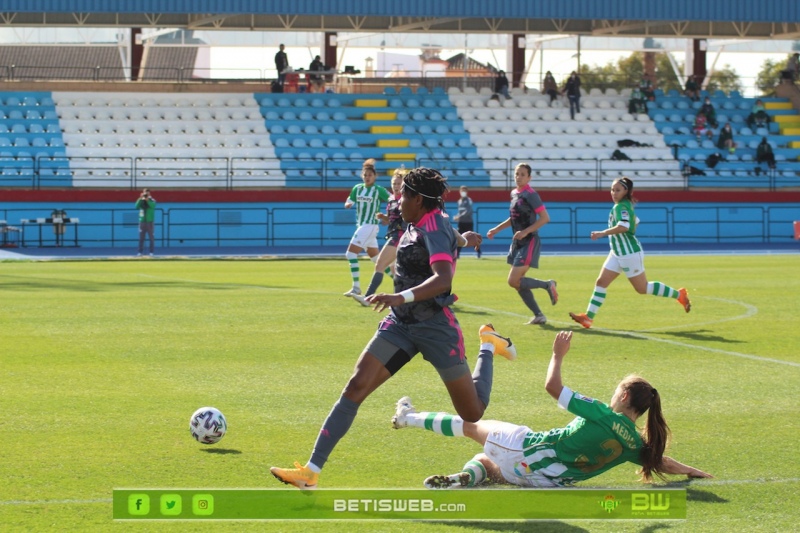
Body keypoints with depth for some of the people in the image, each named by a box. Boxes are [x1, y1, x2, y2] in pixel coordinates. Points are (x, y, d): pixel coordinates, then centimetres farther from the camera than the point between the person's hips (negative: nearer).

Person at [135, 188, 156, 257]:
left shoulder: (152, 200, 3)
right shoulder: (141, 201, 9)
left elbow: (153, 206, -19)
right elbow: (136, 206, -9)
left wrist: (147, 199, -25)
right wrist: (140, 198, -15)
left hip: (150, 221, -2)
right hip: (142, 221, 2)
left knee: (151, 237, -1)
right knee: (141, 237, 2)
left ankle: (151, 252, 3)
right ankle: (140, 251, 5)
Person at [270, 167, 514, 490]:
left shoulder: (434, 229, -19)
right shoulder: (418, 225, 6)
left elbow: (443, 279, -36)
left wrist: (403, 297, -49)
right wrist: (461, 239, 51)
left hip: (435, 327, -7)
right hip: (400, 323, 7)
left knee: (472, 414, 6)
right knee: (355, 387, -11)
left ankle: (489, 346, 35)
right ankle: (311, 471, -15)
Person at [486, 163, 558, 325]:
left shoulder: (530, 194, -14)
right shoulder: (514, 194, 12)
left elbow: (545, 218, -17)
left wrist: (525, 231, -23)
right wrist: (497, 229, 18)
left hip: (529, 242, -9)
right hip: (517, 243, 9)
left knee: (513, 281, -15)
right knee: (518, 283, 7)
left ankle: (548, 285, 3)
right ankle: (539, 315, 15)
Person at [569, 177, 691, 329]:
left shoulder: (621, 207, -19)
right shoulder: (626, 205, 11)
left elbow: (623, 226, -36)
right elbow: (635, 223, 26)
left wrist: (602, 233, -35)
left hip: (629, 254, -10)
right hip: (617, 253, 10)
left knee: (642, 288, 1)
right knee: (601, 282, 2)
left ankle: (679, 294, 13)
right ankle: (588, 317, 2)